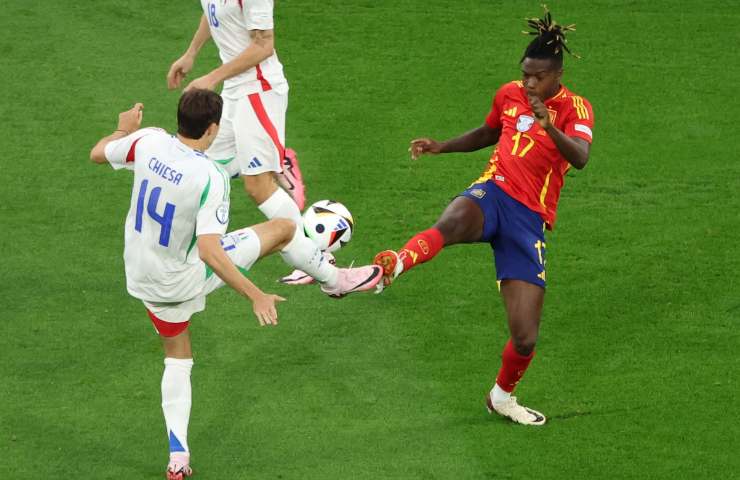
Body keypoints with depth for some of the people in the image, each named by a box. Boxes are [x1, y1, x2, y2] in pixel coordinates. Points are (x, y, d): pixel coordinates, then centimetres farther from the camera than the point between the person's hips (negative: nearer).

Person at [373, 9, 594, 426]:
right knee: (452, 223, -42)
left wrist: (547, 124, -39)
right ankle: (394, 265, -68)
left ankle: (502, 396, 27)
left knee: (525, 339, -4)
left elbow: (580, 157, -23)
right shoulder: (509, 94, 10)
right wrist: (441, 147, 19)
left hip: (531, 217, -1)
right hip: (493, 193, 1)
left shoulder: (576, 109, -2)